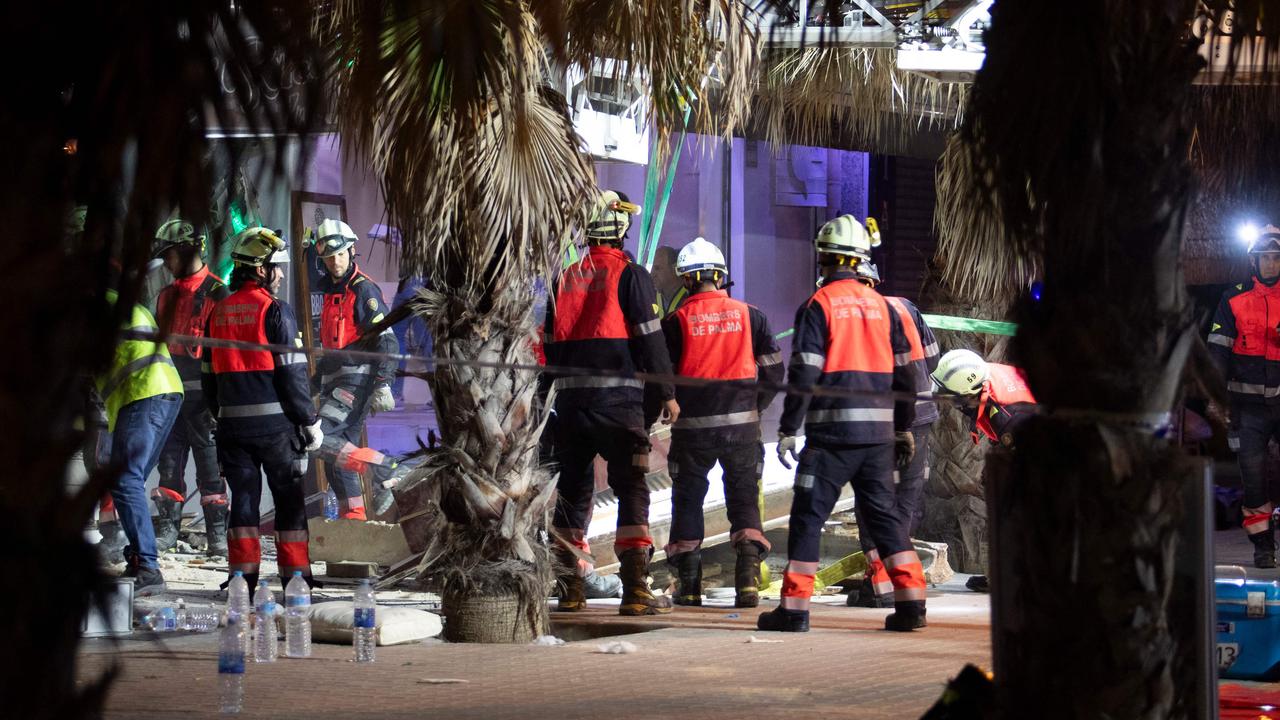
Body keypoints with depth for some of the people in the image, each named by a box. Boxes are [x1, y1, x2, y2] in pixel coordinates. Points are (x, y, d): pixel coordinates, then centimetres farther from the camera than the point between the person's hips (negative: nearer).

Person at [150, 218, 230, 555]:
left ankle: (217, 533, 2)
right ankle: (167, 528, 11)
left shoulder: (216, 294, -6)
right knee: (169, 461, 6)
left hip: (201, 394, -6)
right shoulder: (167, 296, 17)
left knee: (210, 463, -3)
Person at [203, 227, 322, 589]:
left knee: (243, 495, 9)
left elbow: (208, 372, 14)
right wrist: (310, 421, -5)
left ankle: (242, 573, 5)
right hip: (275, 421, -5)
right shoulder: (274, 310, -10)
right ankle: (295, 574, 7)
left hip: (232, 422, 5)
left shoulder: (219, 312, 9)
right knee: (289, 497, 5)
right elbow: (292, 373, -12)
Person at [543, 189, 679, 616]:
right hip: (618, 400, -5)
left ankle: (569, 591, 14)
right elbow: (649, 339, -7)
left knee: (572, 490, 12)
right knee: (632, 490, -3)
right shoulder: (629, 275, -4)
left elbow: (551, 344, 15)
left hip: (570, 400, 5)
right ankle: (635, 590, -10)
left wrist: (545, 395, 22)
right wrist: (668, 394, -2)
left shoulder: (566, 278, 12)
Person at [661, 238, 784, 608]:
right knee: (745, 498, 9)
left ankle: (688, 584, 10)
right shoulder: (749, 315, 2)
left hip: (692, 426, -1)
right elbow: (773, 369, 5)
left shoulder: (676, 321, -4)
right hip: (741, 424, 1)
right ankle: (748, 577, -6)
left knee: (688, 498, 12)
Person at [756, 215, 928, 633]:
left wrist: (787, 430, -7)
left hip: (832, 431, -5)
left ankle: (795, 607, -2)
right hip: (878, 432, 5)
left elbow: (804, 374, -11)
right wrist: (904, 429, 22)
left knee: (808, 515, 0)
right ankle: (911, 603, 8)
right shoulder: (881, 305, 11)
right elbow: (903, 372, 14)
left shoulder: (819, 305, -6)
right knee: (884, 513, 12)